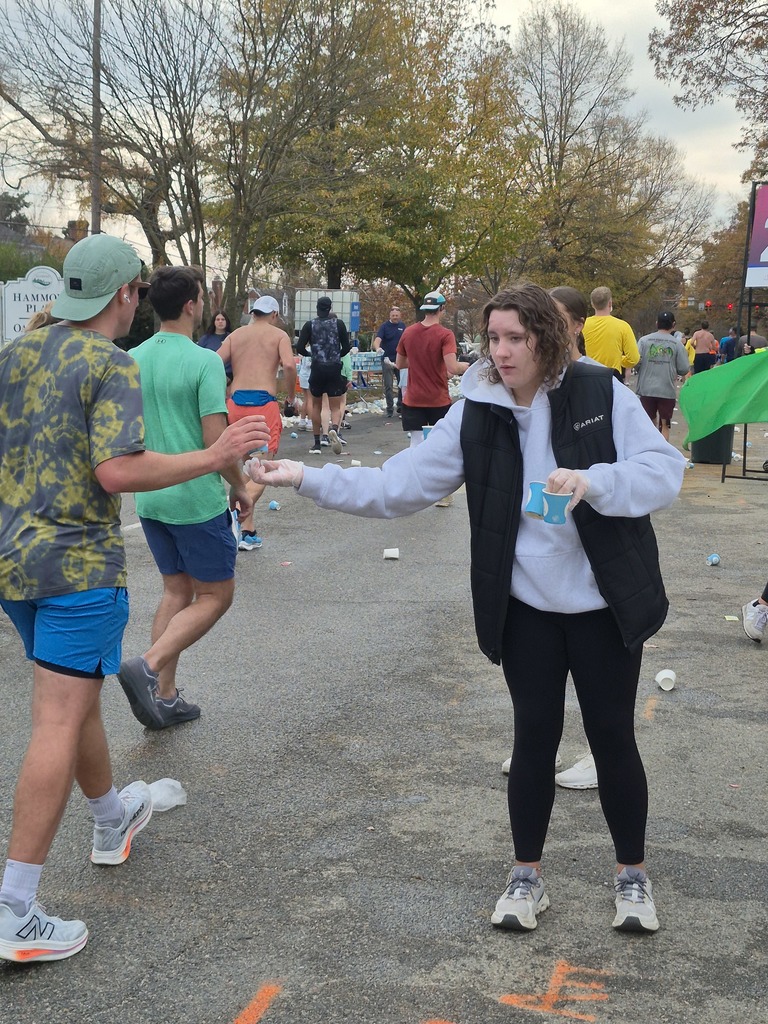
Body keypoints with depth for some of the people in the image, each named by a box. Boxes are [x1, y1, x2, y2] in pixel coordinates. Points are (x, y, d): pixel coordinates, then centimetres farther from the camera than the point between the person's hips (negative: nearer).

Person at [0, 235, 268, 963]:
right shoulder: (111, 366, -13)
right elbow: (119, 471, -23)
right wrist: (213, 457, -15)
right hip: (77, 563, -8)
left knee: (74, 696, 23)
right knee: (58, 724, -4)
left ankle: (113, 819, 45)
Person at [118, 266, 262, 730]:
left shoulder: (132, 359, 5)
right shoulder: (204, 361, -15)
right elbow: (216, 440, -18)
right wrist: (240, 486, -3)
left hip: (150, 498, 7)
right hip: (197, 499, -7)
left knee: (177, 591, 17)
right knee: (216, 595, 6)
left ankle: (164, 697, 16)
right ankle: (147, 667, -11)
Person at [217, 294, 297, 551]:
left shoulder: (235, 335, 17)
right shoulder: (279, 334, 8)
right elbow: (289, 365, -11)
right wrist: (291, 399, 1)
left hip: (235, 403, 4)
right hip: (263, 403, -4)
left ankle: (248, 532, 17)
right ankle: (239, 512, -31)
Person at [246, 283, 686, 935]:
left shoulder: (602, 395, -9)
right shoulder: (476, 414, -4)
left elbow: (665, 470, -12)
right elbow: (398, 484, -8)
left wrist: (592, 482, -29)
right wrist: (306, 478, -16)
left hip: (604, 605, -1)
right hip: (526, 607, 2)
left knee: (612, 737, 9)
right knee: (535, 737, 11)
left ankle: (633, 875, 30)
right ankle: (527, 876, 29)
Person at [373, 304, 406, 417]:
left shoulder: (402, 326, 6)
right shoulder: (385, 326, -6)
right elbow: (377, 340, -19)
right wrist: (377, 348, -40)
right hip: (387, 360, -3)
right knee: (388, 386, -1)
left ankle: (401, 408, 17)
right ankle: (390, 409, 6)